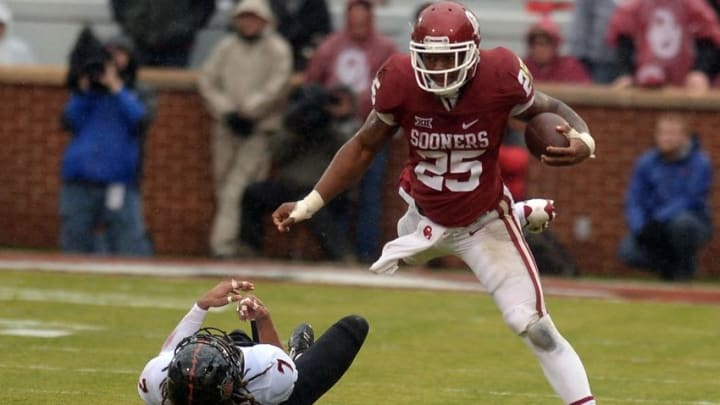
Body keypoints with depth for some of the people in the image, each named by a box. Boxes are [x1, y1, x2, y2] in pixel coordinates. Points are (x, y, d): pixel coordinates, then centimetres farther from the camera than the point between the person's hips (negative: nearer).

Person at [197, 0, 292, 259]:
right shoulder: (226, 47, 11)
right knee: (223, 187, 5)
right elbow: (207, 80, 8)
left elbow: (276, 87, -9)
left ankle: (223, 244, -19)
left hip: (259, 129, -4)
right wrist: (226, 111, -4)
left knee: (238, 189, -14)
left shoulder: (277, 50, 1)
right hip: (227, 128, 4)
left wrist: (248, 111, -12)